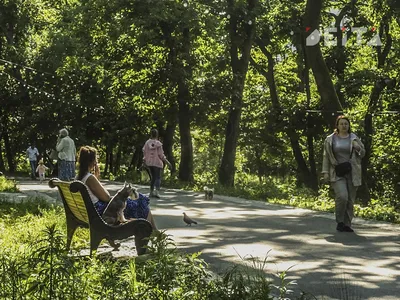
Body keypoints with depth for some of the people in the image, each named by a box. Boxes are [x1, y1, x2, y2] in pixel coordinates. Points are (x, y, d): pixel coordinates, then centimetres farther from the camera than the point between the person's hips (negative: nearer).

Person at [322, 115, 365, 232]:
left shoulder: (354, 138, 6)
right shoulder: (330, 139, 3)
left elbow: (362, 154, 11)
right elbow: (326, 157, 5)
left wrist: (358, 148, -10)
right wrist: (325, 172, -2)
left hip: (352, 173, 2)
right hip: (337, 173, -2)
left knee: (350, 200, 3)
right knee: (342, 196, -19)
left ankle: (347, 224, 13)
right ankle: (339, 221, 0)